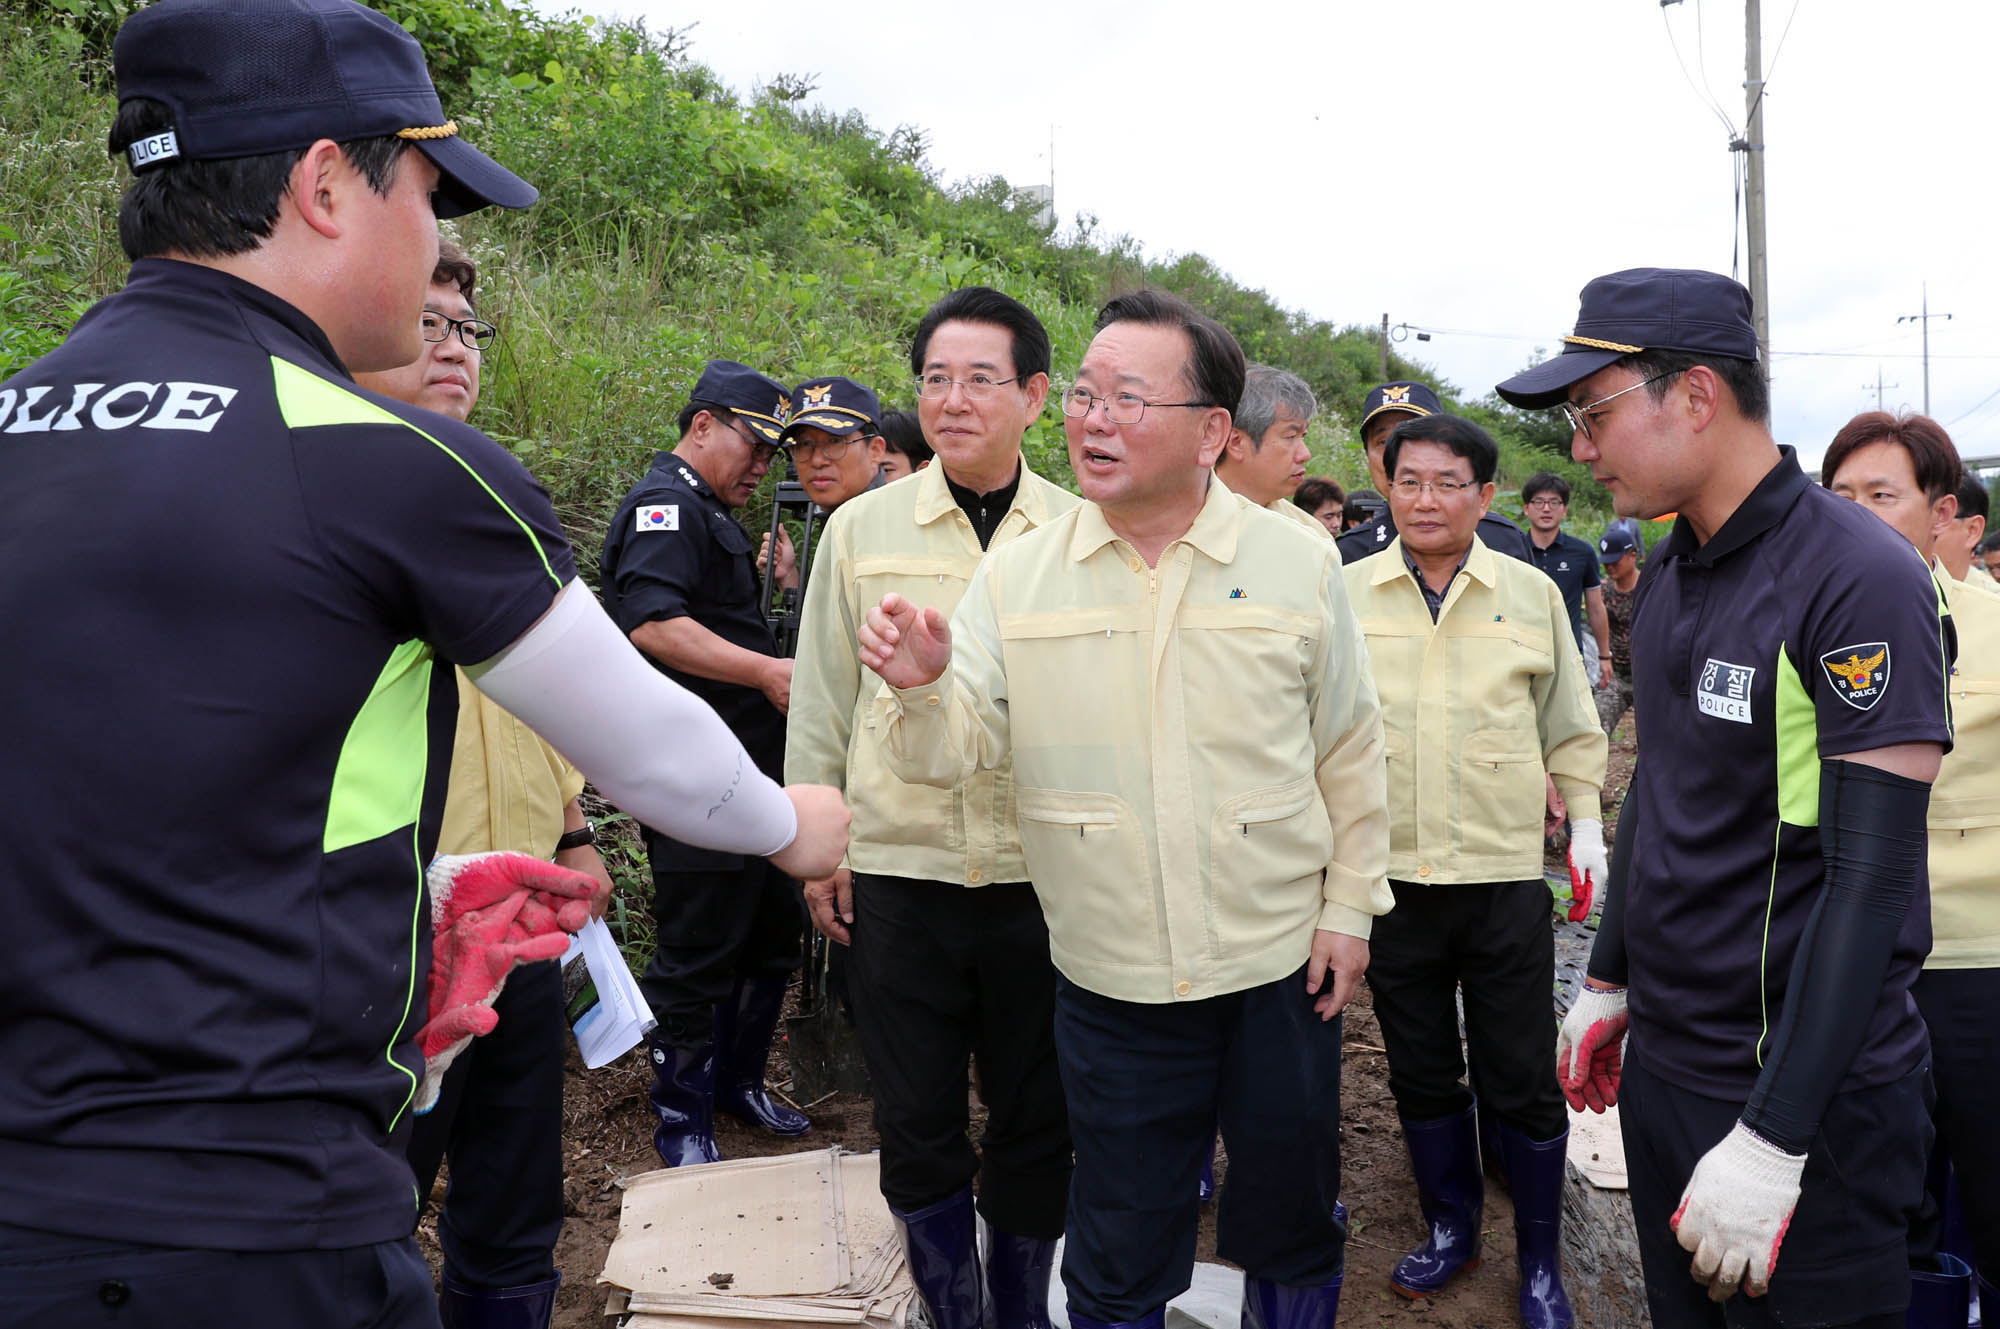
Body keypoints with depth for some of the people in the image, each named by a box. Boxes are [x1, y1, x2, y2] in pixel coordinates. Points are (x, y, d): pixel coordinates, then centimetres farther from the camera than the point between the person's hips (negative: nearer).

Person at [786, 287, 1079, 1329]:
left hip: (1043, 871, 0)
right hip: (894, 865, 0)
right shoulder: (862, 527, 3)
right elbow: (822, 696, 7)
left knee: (1039, 1122, 12)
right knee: (915, 1122, 10)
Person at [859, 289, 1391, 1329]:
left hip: (1282, 967, 0)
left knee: (1294, 1231, 18)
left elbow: (1349, 753, 3)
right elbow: (958, 748, -6)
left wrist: (1351, 907, 1)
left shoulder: (1298, 562, -3)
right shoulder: (1015, 576, -3)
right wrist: (923, 690, -26)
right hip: (1112, 981, 0)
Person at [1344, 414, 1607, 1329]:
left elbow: (1569, 727, 12)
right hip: (1387, 875, 1)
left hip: (1506, 876, -1)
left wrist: (1586, 821, 8)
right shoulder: (1345, 593, 1)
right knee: (1421, 1072, 15)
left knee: (1519, 1083, 5)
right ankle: (1450, 1228, 35)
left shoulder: (1532, 595, 2)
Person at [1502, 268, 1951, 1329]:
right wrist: (1609, 982, 18)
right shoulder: (1668, 574, 6)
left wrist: (1771, 1141, -24)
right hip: (1661, 1063, 7)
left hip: (1805, 1097, -7)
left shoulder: (1860, 579, -19)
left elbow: (1871, 875, -23)